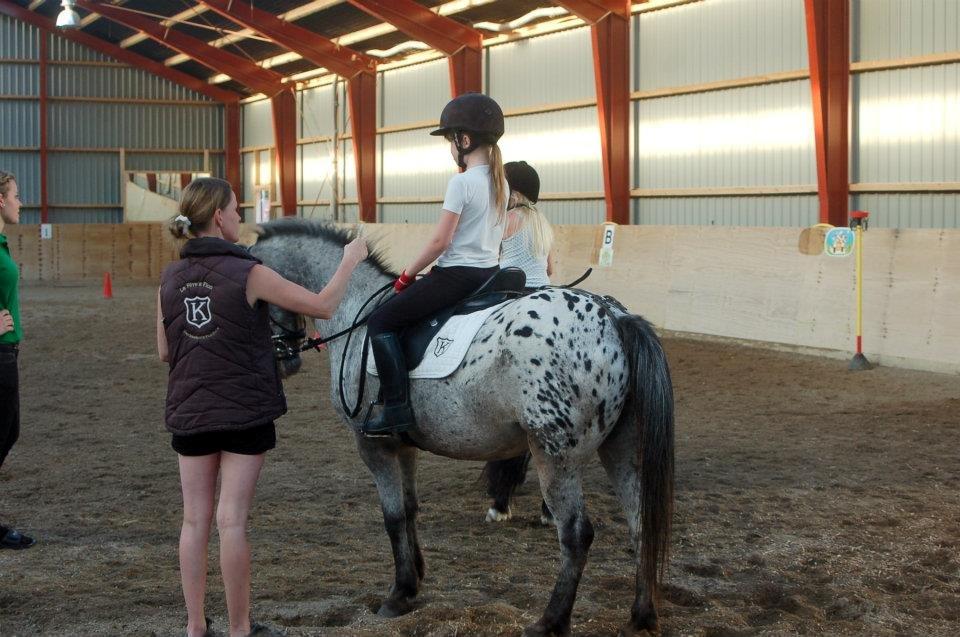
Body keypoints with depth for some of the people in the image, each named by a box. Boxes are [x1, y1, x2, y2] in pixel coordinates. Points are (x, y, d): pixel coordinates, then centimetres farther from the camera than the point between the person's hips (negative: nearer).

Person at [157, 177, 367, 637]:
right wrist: (350, 260, 5)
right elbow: (323, 307, -9)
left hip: (189, 413, 5)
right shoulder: (248, 273, -13)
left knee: (195, 519, 9)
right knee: (231, 520, 0)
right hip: (244, 413, -4)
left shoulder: (170, 279, 2)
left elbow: (165, 351, 8)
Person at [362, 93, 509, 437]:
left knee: (380, 321, -4)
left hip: (457, 275, -10)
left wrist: (407, 275, -5)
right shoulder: (500, 182, 9)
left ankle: (396, 409, -13)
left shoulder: (462, 181, -17)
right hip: (489, 273, 10)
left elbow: (440, 241, -19)